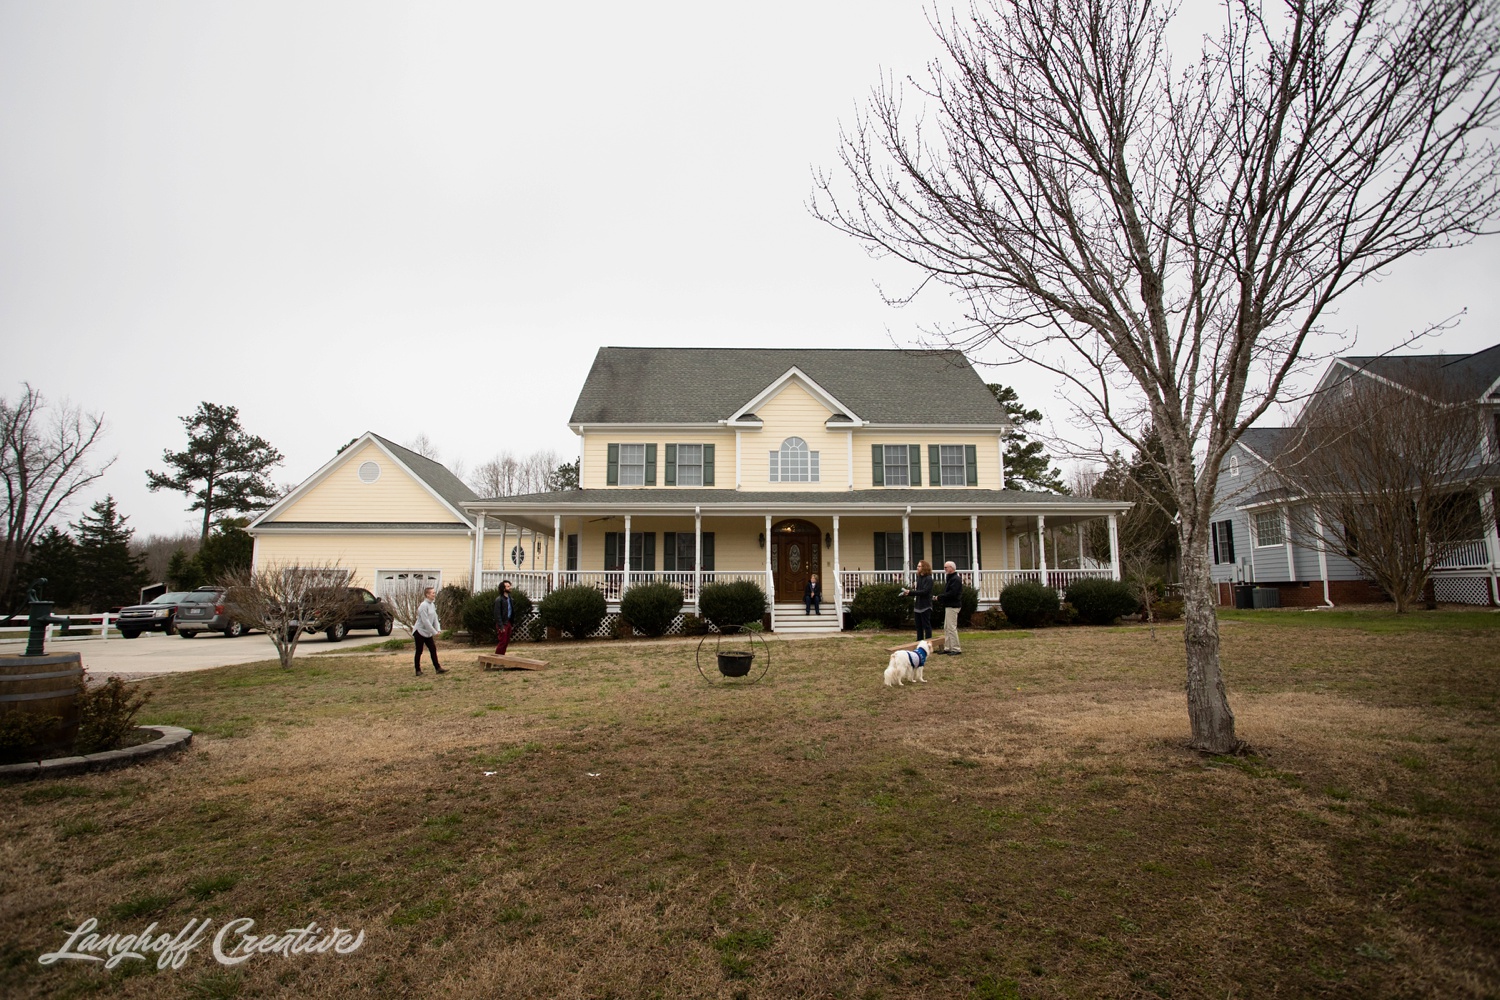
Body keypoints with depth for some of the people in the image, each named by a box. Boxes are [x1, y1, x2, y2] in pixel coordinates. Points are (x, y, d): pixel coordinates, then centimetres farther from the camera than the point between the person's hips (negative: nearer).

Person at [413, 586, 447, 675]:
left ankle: (438, 668, 5)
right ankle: (418, 670, 12)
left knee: (433, 649, 4)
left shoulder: (432, 605, 6)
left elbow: (435, 618, 8)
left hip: (428, 633, 8)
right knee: (419, 651, 2)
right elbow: (425, 621, -22)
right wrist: (434, 632, -19)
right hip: (420, 632, -8)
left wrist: (438, 629, -7)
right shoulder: (423, 605, -19)